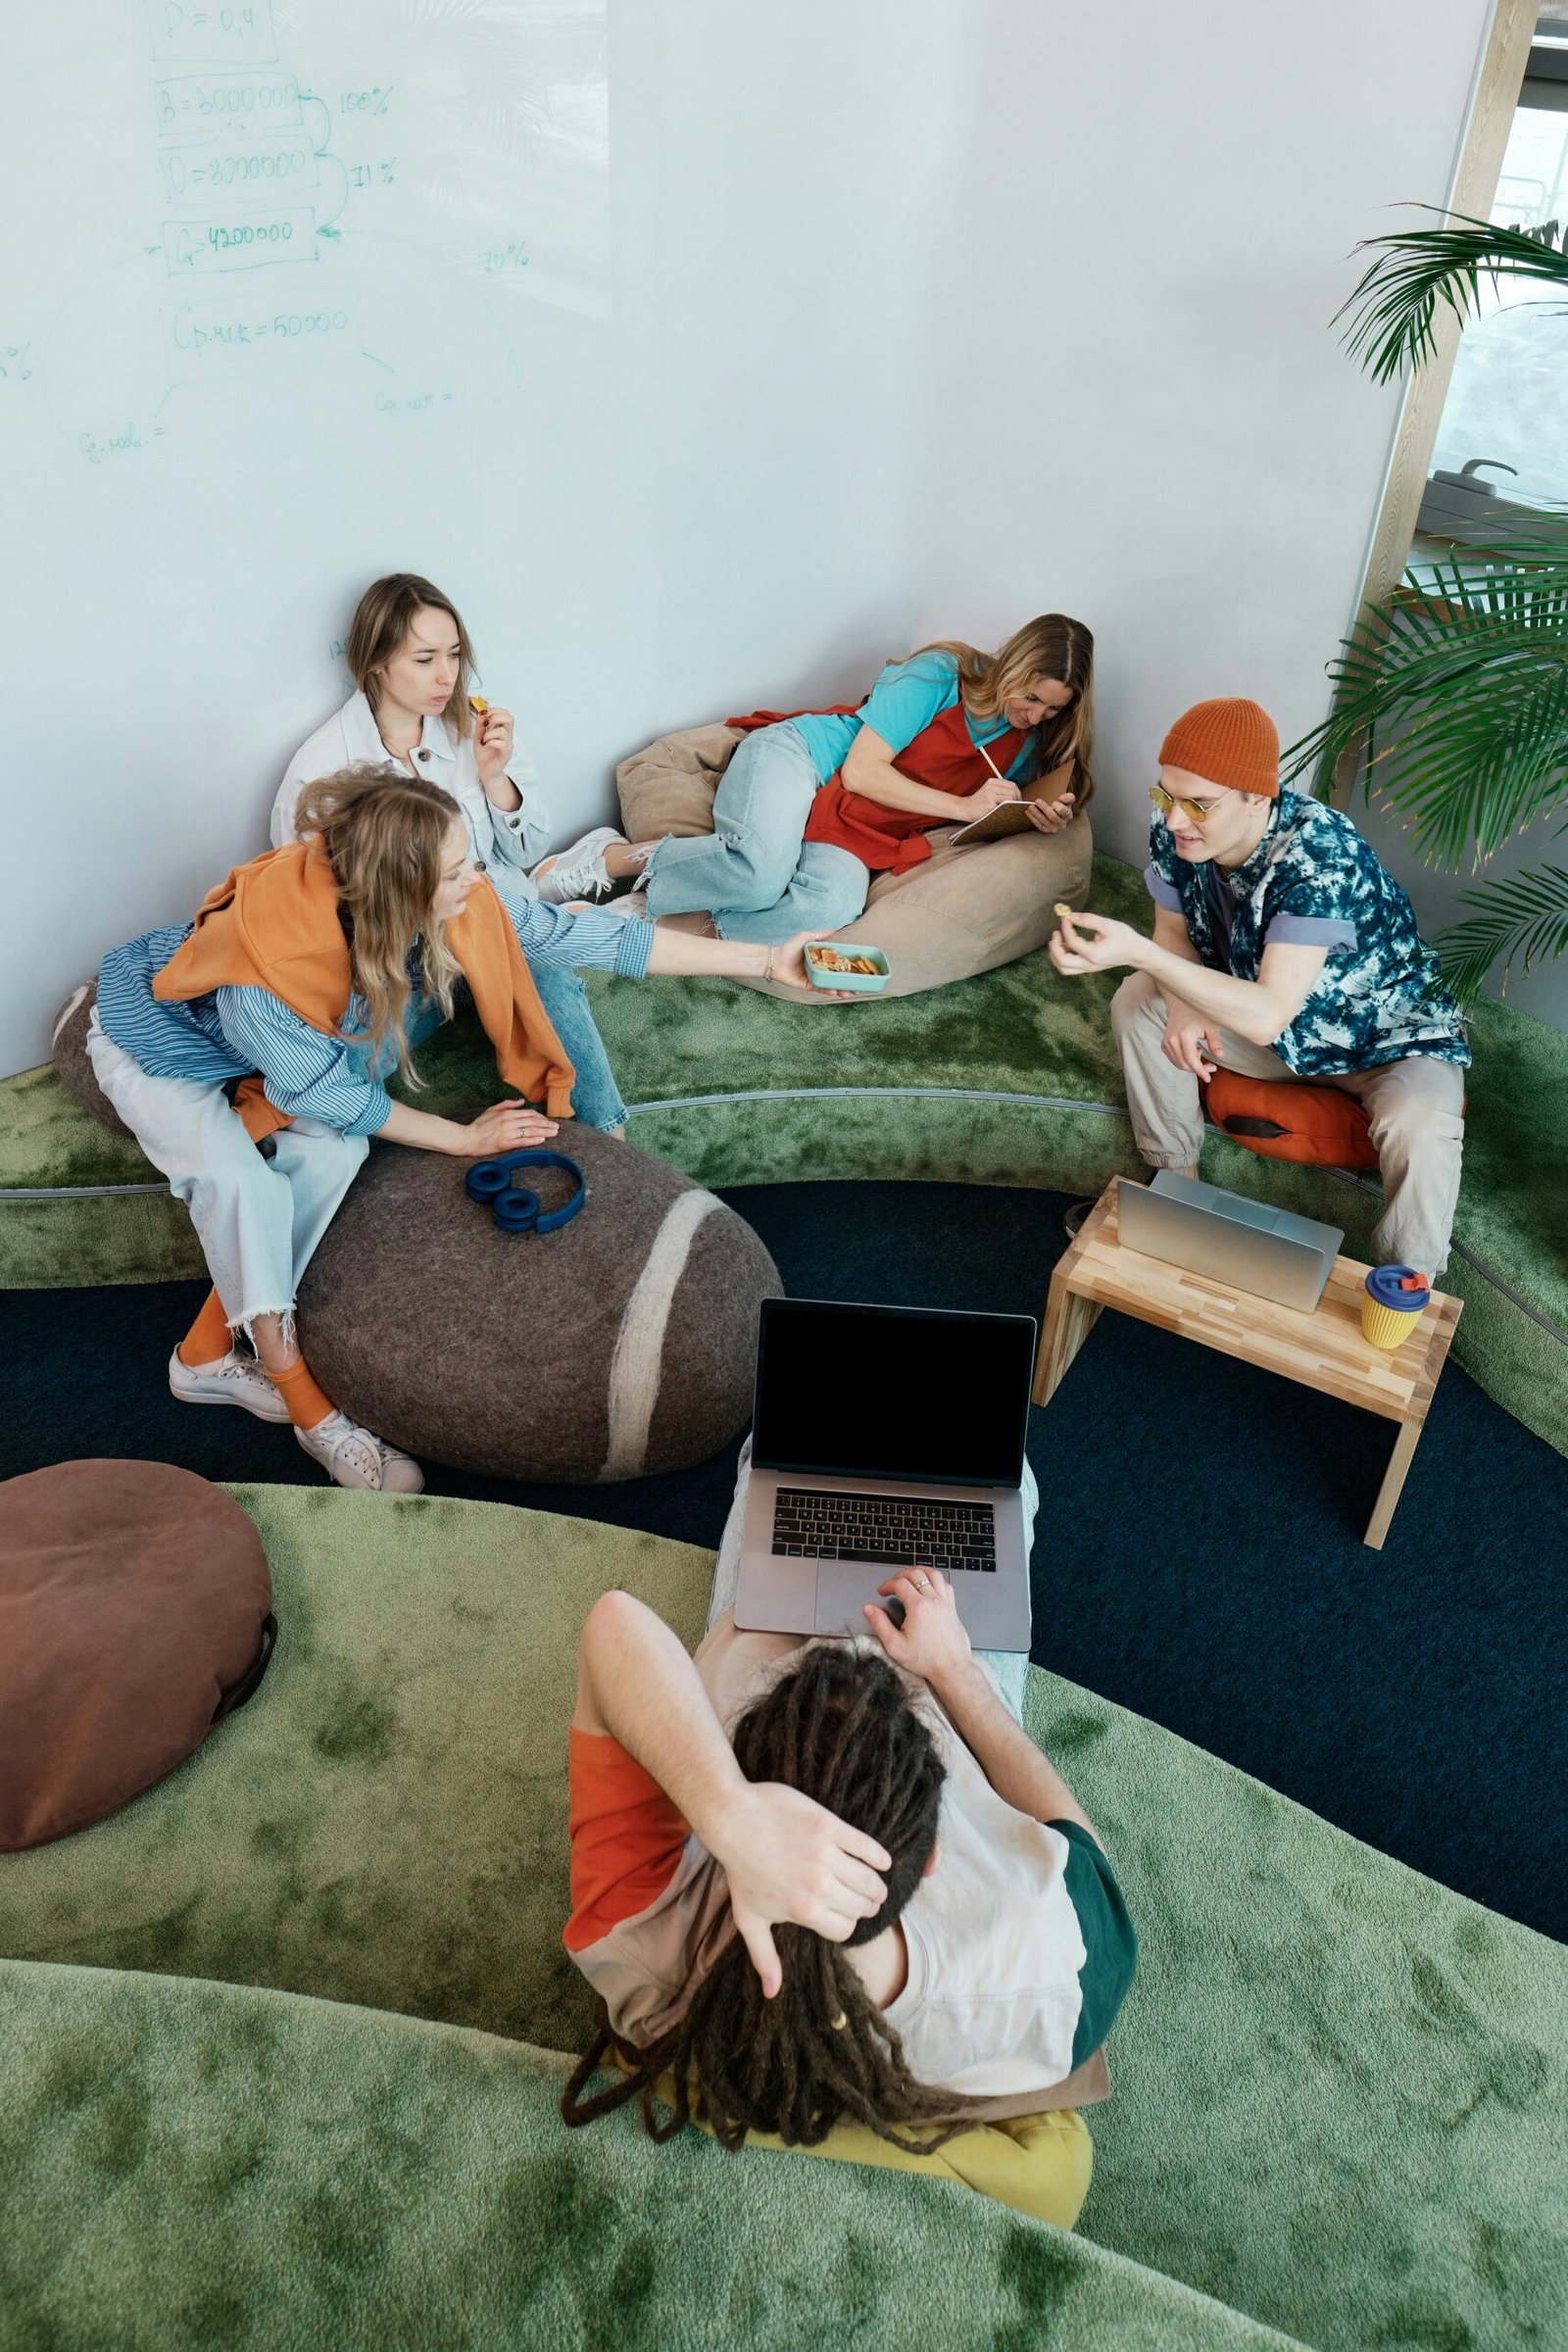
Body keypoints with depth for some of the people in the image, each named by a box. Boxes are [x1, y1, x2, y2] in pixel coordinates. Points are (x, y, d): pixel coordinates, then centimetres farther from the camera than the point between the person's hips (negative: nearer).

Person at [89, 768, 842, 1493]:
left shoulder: (449, 903, -27)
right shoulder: (265, 964, -42)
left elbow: (580, 934, -22)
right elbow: (331, 1094, -26)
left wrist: (766, 960, -21)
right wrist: (465, 1139, -17)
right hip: (157, 1042, -6)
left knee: (332, 1155, -18)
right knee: (241, 1180, -28)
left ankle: (208, 1353, -2)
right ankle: (300, 1398, -12)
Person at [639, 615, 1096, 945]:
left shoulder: (1028, 740, 7)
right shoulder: (939, 674, -11)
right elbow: (861, 770, -15)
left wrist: (1049, 818, -8)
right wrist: (964, 806, -18)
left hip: (850, 833, 5)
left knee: (835, 905, -34)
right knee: (763, 869, -39)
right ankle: (641, 861, -11)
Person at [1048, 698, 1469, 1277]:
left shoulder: (1320, 854, -37)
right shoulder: (1175, 833, -19)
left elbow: (1267, 1017, -42)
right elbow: (1175, 934, -2)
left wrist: (1137, 950, -50)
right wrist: (1185, 1005, -25)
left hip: (1390, 1037, -6)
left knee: (1419, 1130, -34)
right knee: (1136, 1000, -10)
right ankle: (1176, 1183, 6)